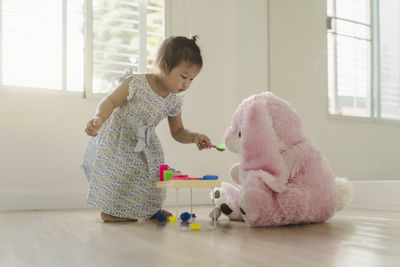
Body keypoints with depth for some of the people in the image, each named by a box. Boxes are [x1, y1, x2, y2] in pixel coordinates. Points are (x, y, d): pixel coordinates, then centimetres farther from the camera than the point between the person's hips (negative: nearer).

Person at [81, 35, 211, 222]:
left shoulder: (174, 101, -6)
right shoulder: (136, 83, -24)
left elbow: (177, 132, 3)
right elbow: (110, 101, -20)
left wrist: (194, 137, -16)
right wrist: (99, 118, -39)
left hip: (145, 146, 6)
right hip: (117, 143, -6)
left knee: (150, 176, 12)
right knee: (117, 177, -5)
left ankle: (149, 210, 33)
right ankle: (109, 210, 18)